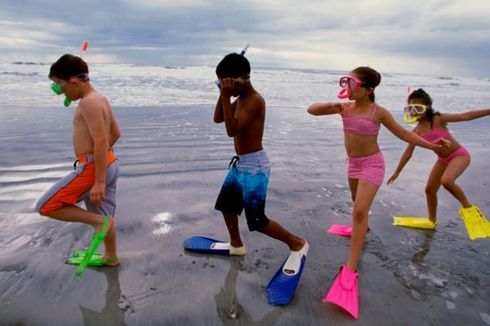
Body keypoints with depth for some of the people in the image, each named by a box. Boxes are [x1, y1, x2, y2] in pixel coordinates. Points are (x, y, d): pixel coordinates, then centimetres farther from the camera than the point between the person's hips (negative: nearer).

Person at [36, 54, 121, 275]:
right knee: (104, 216, 20)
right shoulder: (100, 99, 14)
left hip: (93, 167, -10)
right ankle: (111, 257, 34)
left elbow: (101, 141, -24)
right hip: (108, 163, 10)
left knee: (46, 206, -2)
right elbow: (115, 133, 22)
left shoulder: (89, 102, -16)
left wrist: (99, 182, -24)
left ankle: (98, 222, -7)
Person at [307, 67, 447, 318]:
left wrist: (429, 145, -5)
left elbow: (403, 133, -3)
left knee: (360, 211, -16)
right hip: (353, 163, 6)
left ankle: (351, 268, -13)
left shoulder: (379, 112, -15)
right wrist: (333, 105, -23)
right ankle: (362, 226, 60)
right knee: (357, 202, 26)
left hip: (371, 164, -5)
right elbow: (311, 110, -7)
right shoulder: (345, 108, -4)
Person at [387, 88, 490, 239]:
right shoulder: (417, 131, -3)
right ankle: (432, 220, 32)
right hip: (443, 159, 7)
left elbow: (466, 116, -19)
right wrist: (397, 172, 9)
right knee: (430, 189, 10)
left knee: (446, 181, -33)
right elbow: (408, 153, 5)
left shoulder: (438, 119, -18)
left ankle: (467, 206, -7)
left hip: (460, 154, -7)